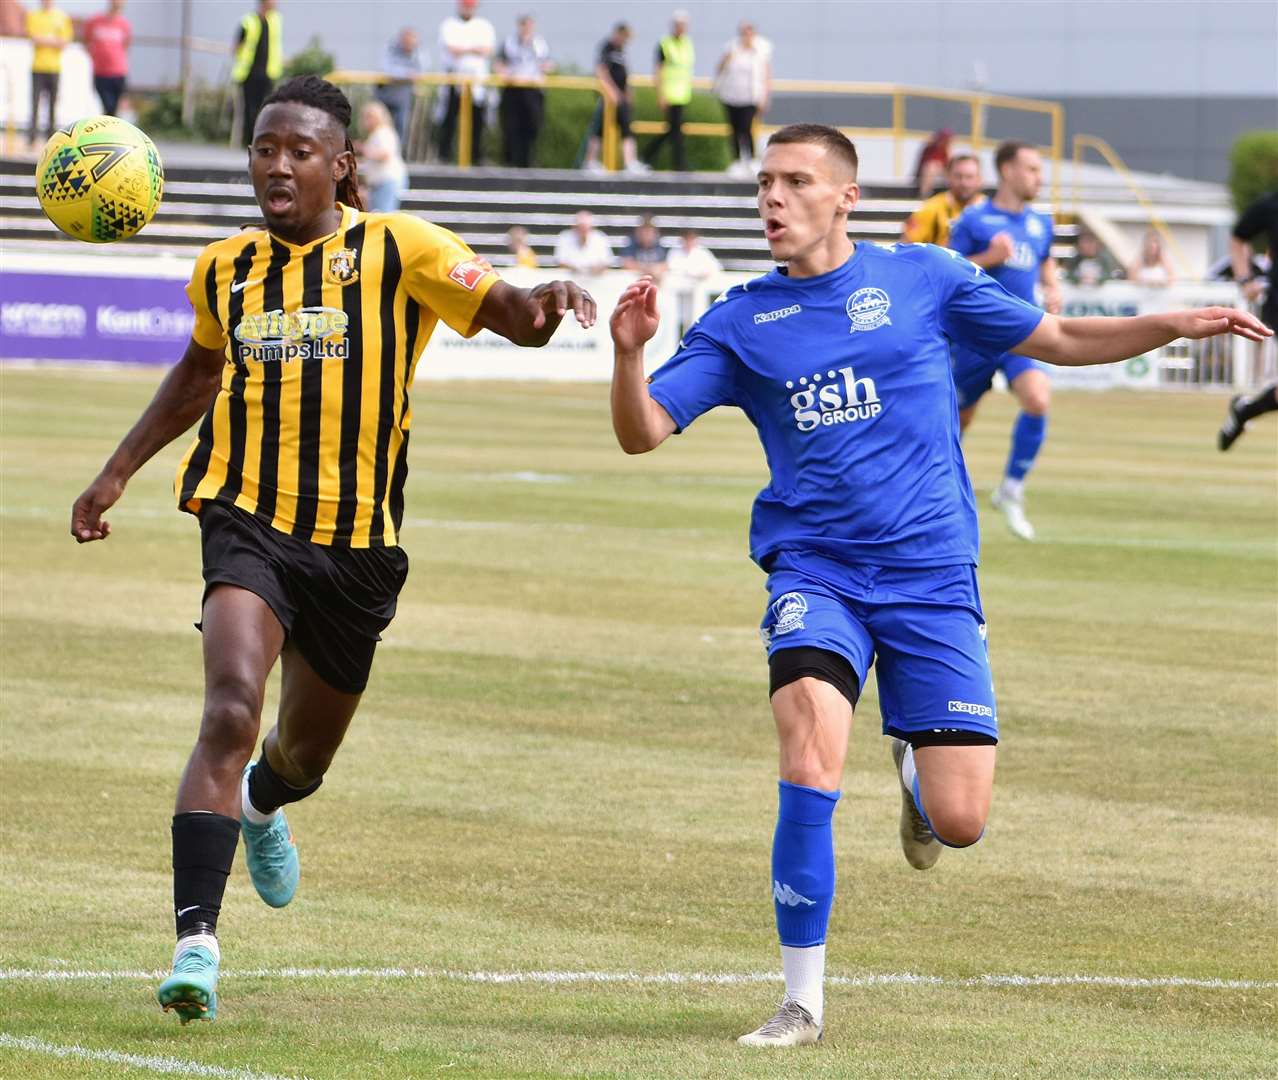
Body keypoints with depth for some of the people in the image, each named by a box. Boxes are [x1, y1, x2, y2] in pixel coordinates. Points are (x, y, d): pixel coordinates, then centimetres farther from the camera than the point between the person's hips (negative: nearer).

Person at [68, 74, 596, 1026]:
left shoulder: (398, 251, -3)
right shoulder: (228, 270, 8)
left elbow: (506, 313, -13)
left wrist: (542, 302, -37)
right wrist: (118, 473, 26)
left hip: (356, 539, 0)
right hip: (249, 520, 0)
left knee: (307, 749, 17)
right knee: (230, 711, -24)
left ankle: (261, 806, 57)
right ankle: (196, 941, -28)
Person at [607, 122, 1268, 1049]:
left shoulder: (922, 279, 5)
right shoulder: (740, 323, 6)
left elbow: (1058, 340, 14)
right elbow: (643, 433, 0)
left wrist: (1177, 324, 2)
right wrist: (629, 352, -20)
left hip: (932, 579, 0)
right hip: (814, 575, 0)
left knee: (959, 822, -7)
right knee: (813, 746, -27)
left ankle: (914, 768, 34)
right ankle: (803, 1002, -14)